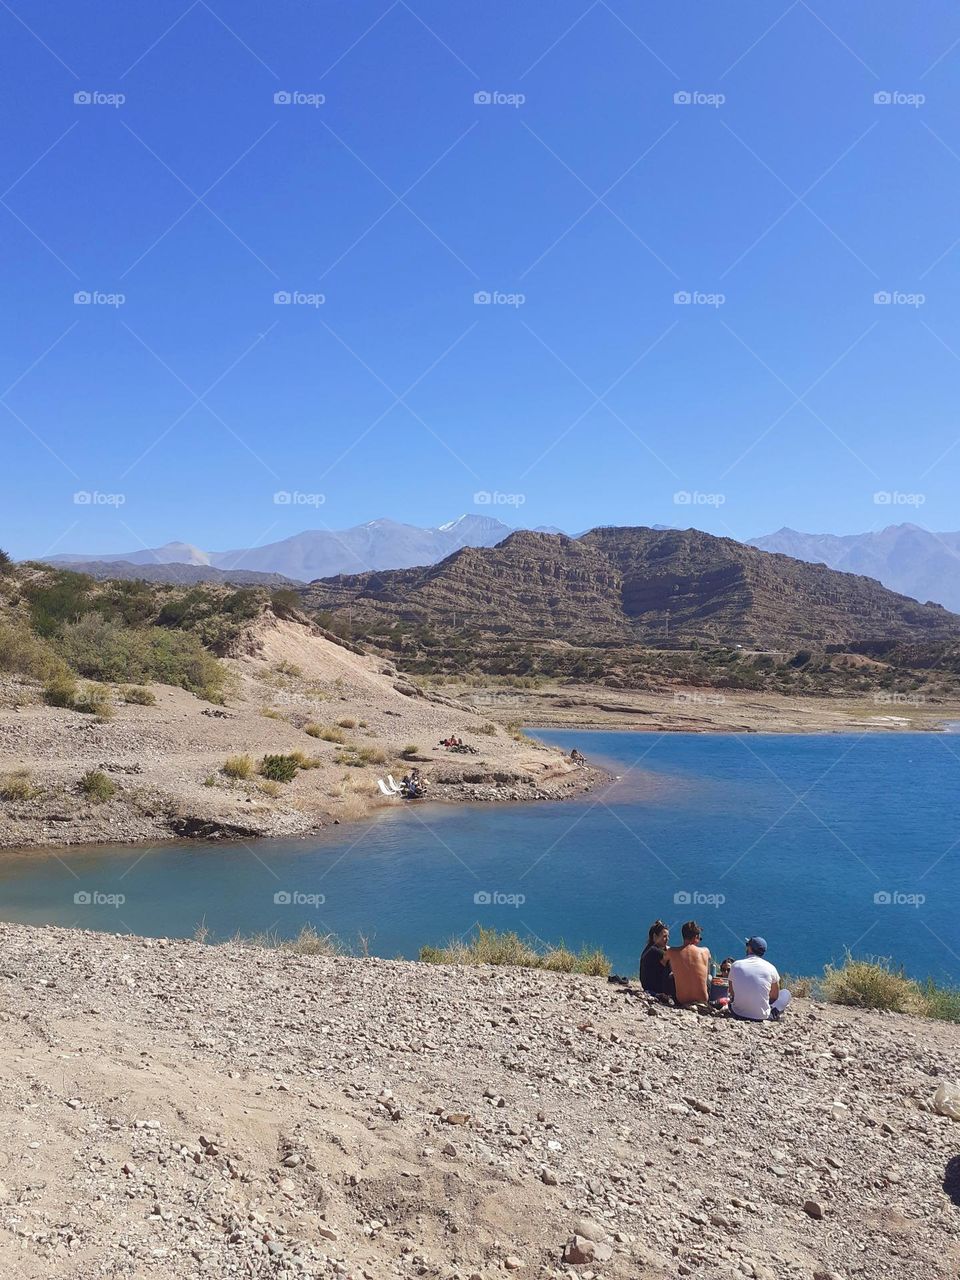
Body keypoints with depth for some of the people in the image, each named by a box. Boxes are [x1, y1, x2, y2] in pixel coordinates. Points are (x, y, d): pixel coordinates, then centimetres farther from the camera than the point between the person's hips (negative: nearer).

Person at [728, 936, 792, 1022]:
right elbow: (774, 997, 4)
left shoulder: (736, 965, -3)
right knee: (786, 994, 18)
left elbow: (732, 994, 7)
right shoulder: (770, 967, -7)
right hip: (761, 1016, -1)